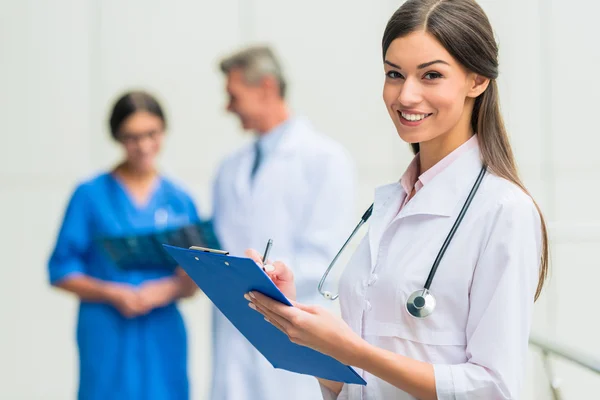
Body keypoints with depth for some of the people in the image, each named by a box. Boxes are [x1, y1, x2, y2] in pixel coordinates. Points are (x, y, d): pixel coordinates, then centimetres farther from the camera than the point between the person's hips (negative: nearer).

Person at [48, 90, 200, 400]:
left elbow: (192, 283, 9)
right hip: (108, 338, -3)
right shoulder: (91, 195, 0)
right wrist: (112, 294, -13)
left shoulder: (180, 200, 8)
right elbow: (61, 272, 0)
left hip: (164, 337, 3)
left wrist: (169, 289, -12)